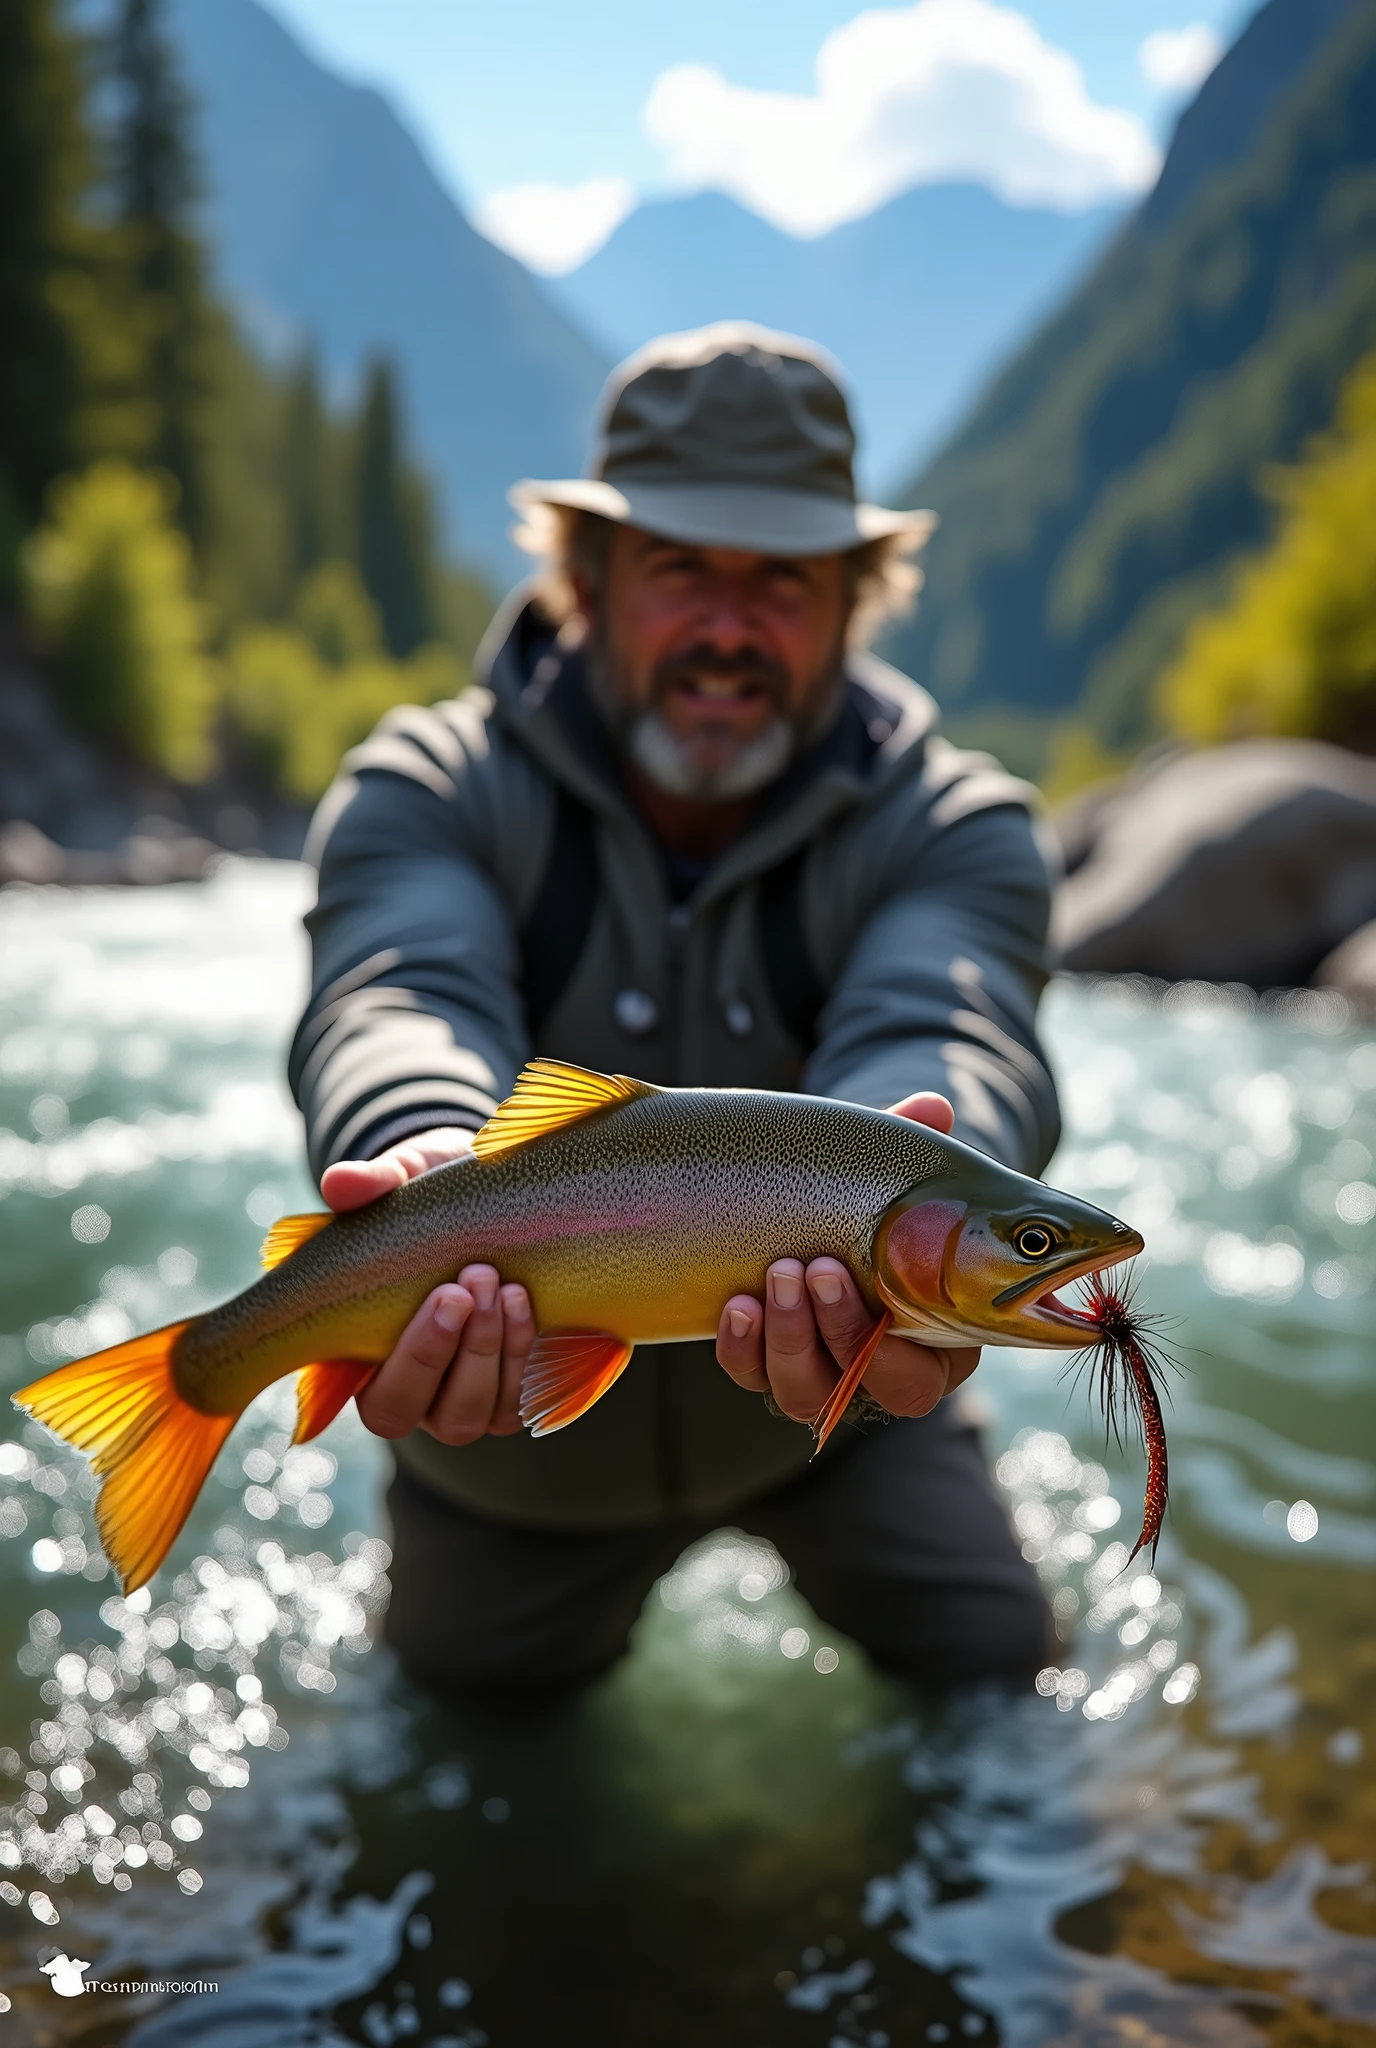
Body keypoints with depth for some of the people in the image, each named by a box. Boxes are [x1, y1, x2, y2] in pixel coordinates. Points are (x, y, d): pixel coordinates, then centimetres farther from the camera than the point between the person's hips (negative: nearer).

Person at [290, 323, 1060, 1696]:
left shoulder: (950, 827, -19)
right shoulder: (425, 794, -19)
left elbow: (943, 1038, -39)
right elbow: (399, 1003, -39)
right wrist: (434, 1167, -64)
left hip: (834, 1411, 0)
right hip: (516, 1436, 1)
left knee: (997, 1685, 10)